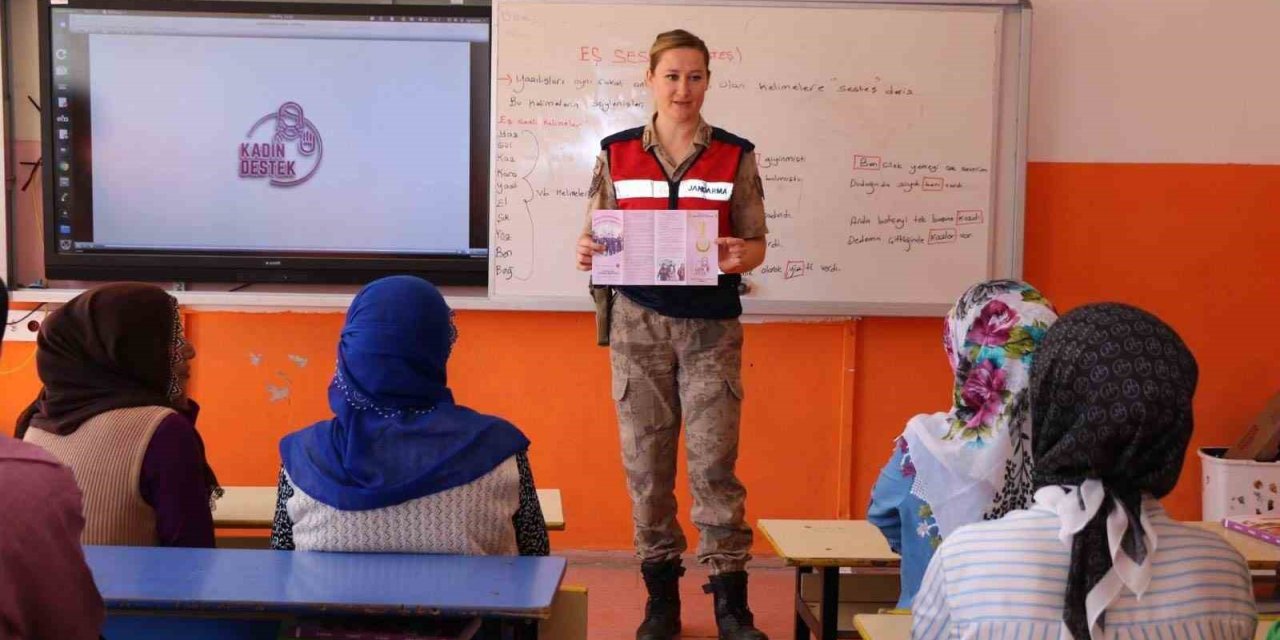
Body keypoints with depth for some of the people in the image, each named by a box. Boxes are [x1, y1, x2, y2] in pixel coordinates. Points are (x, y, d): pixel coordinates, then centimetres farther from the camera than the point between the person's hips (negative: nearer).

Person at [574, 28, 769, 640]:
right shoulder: (616, 153, 4)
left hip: (711, 325, -1)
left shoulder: (736, 156, 1)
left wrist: (739, 257, -20)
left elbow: (755, 244, 3)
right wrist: (586, 252, -15)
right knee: (645, 461, 6)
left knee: (714, 461, -4)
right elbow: (597, 236, 8)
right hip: (638, 323, 1)